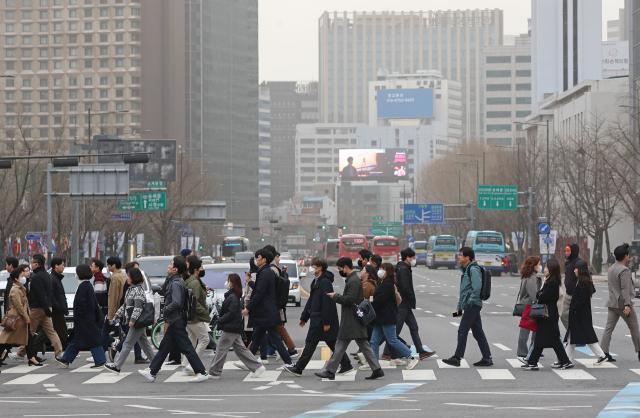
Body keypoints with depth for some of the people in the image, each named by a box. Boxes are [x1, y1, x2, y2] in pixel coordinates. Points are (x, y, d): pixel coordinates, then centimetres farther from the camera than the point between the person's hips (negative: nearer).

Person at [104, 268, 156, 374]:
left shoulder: (138, 290, -14)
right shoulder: (130, 289, 16)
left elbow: (138, 307, -23)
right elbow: (125, 305, 24)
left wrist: (133, 319, -29)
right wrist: (117, 315, 22)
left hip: (138, 322, -10)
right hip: (138, 322, 10)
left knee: (127, 344, -8)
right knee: (145, 344, 12)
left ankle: (117, 366, -7)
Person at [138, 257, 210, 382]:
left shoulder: (176, 283, -18)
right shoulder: (177, 281, 12)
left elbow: (176, 302, -28)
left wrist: (165, 311, -14)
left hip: (176, 321, -10)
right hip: (175, 321, 10)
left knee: (186, 348, -6)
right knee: (164, 347, 14)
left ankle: (201, 373, -4)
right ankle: (151, 372, 20)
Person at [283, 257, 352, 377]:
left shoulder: (325, 282, -16)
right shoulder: (316, 281, 16)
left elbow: (327, 303, -20)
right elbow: (311, 301, 23)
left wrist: (327, 322, -22)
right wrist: (304, 317, 23)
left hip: (321, 320, -10)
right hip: (316, 319, 10)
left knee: (311, 343, -6)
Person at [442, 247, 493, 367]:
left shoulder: (473, 269, -12)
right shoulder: (466, 270, 20)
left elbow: (477, 287, -23)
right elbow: (464, 291, 25)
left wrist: (470, 302, -19)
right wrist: (459, 307, 22)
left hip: (472, 305, -10)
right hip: (470, 306, 10)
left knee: (462, 331, -7)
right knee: (477, 332, 9)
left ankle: (457, 358, -5)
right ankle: (487, 358, 10)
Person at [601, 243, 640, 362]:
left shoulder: (611, 269, 13)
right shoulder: (624, 270, -15)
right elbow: (625, 289, -22)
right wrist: (627, 305, -26)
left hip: (612, 303, 7)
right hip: (622, 303, -7)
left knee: (609, 328, 0)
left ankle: (604, 353, -8)